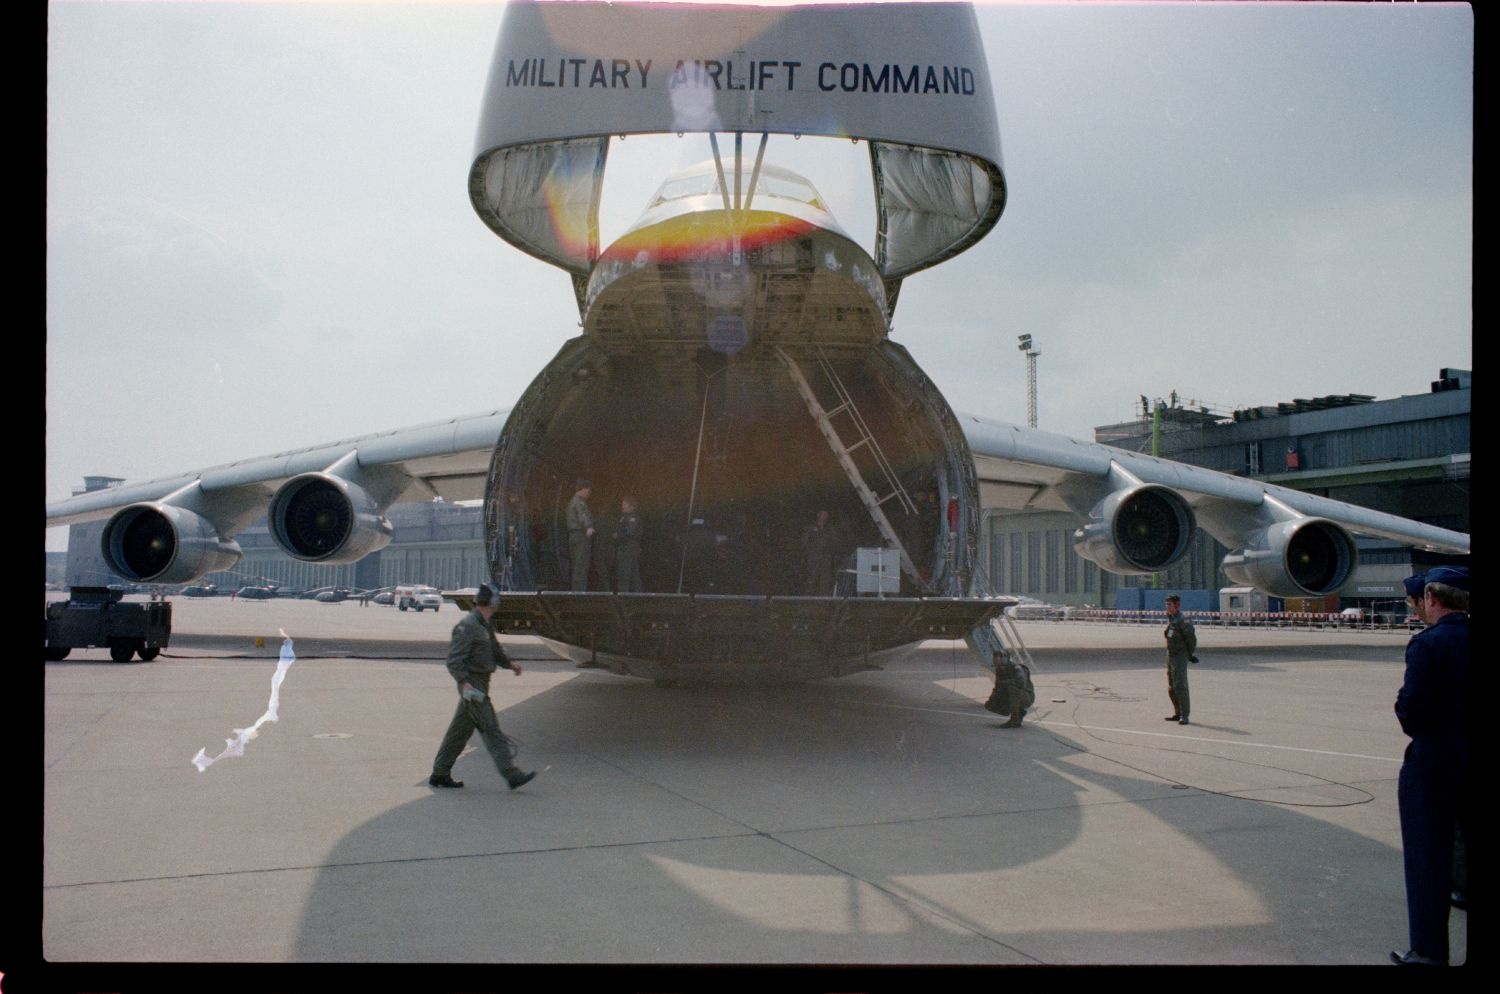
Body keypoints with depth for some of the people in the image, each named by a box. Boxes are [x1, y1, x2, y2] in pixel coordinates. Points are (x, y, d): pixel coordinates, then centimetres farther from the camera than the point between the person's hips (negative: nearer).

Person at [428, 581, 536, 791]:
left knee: (460, 730, 13)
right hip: (472, 684, -9)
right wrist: (464, 683, -30)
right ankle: (512, 775, -11)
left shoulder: (486, 625, 14)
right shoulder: (467, 626, -15)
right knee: (491, 730, -9)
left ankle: (440, 774, 20)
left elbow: (495, 650, 28)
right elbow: (454, 659, -19)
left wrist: (510, 664, 11)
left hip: (481, 684, 9)